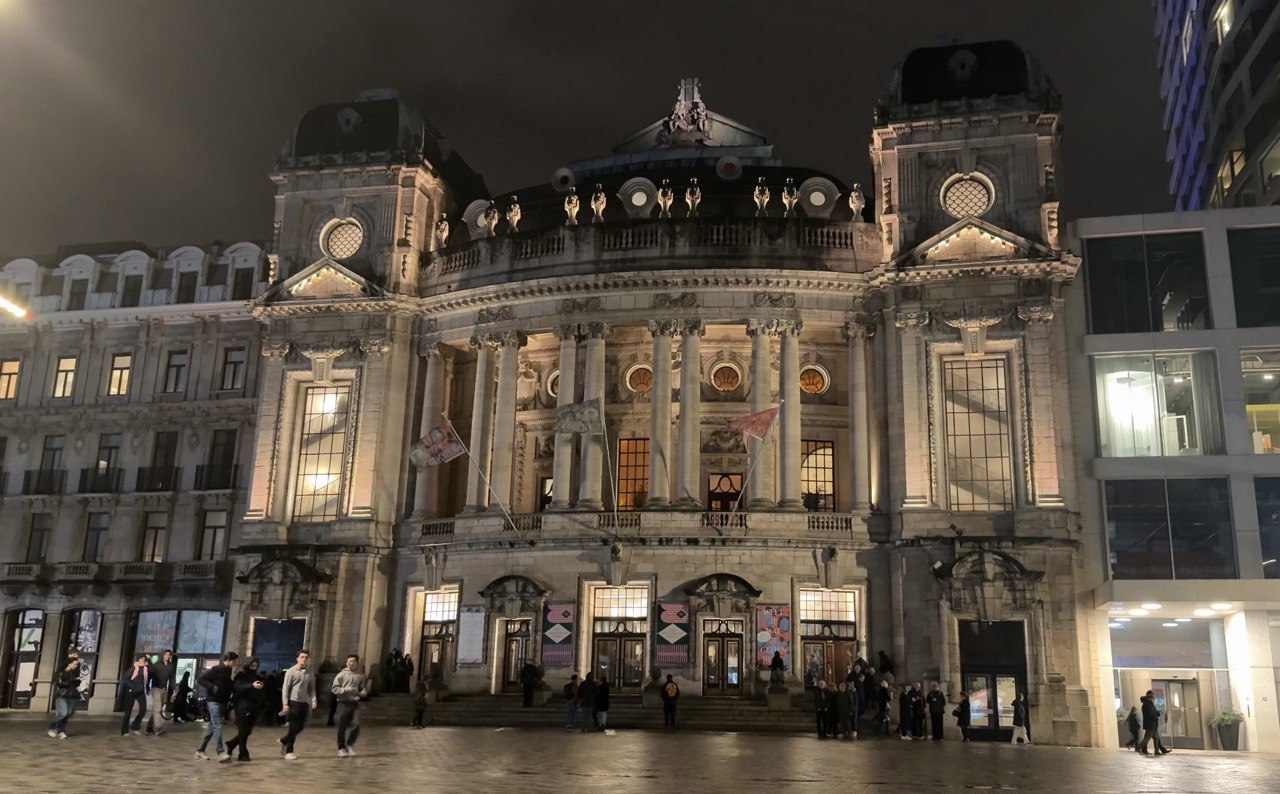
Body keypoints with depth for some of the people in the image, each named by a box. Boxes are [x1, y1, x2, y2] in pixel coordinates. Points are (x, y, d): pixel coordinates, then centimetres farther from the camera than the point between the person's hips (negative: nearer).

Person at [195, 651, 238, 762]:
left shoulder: (228, 671, 12)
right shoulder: (216, 669, -11)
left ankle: (200, 751, 19)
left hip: (222, 702, 8)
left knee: (212, 727, 11)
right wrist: (213, 687, -23)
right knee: (217, 726, -13)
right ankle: (221, 753, -18)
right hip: (213, 701, -8)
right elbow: (201, 680, -14)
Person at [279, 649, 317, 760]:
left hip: (304, 703, 5)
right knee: (293, 727, -3)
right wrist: (285, 704, -14)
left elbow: (312, 689, 13)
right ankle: (288, 752, 8)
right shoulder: (291, 671, -4)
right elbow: (285, 688, -7)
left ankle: (283, 740, 31)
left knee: (301, 727, 8)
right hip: (293, 702, -5)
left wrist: (313, 700, -4)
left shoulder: (309, 673, 12)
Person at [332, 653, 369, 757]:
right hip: (343, 703, -2)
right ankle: (341, 748, 17)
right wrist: (345, 690, -16)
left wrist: (363, 692, -6)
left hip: (355, 703, 2)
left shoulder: (361, 676, 9)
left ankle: (349, 745, 16)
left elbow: (364, 690, 17)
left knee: (356, 725, -6)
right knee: (342, 727, 1)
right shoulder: (341, 674, 0)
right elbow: (334, 689, -3)